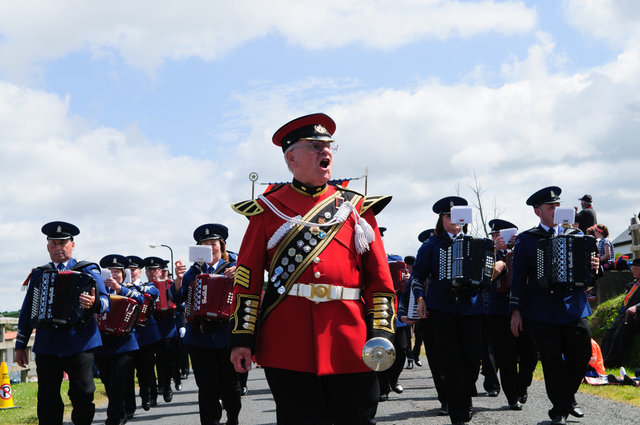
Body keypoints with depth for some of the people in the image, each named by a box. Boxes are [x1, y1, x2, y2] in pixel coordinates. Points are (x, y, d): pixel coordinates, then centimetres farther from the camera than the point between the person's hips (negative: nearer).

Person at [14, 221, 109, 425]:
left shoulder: (88, 270, 6)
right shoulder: (39, 274, 16)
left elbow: (106, 301, -5)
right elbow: (26, 312, 18)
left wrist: (95, 303, -29)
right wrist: (20, 345, 14)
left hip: (79, 345, -3)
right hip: (46, 347, 3)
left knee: (83, 396, -6)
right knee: (47, 401, 2)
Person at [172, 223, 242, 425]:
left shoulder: (232, 268, 4)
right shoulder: (194, 270, 12)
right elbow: (178, 296, 4)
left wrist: (236, 277, -28)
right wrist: (179, 278, -15)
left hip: (225, 337, -1)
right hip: (199, 338, 2)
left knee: (229, 385, 7)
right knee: (207, 388, -1)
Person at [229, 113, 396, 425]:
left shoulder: (357, 207, 12)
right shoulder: (268, 209, 8)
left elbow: (379, 277, 8)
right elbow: (247, 278, 4)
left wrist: (381, 333, -3)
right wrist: (242, 338, -2)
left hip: (351, 347, 2)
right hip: (288, 348, -1)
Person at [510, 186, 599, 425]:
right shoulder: (526, 240, 5)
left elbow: (586, 267, 15)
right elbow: (518, 277, 4)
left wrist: (594, 268, -10)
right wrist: (516, 310, 0)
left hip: (574, 306, 2)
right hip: (543, 313, -2)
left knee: (583, 354, 2)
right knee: (552, 361, 1)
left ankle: (568, 396, 27)